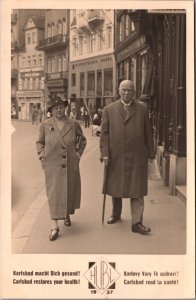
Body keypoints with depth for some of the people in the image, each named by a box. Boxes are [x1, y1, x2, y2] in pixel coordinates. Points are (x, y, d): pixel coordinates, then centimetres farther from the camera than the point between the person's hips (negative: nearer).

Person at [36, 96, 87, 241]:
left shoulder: (74, 123, 3)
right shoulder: (45, 124, 2)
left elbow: (82, 139, 17)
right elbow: (40, 142, 13)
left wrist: (79, 153, 7)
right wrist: (42, 155, 0)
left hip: (71, 164, 2)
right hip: (52, 164, -1)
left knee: (70, 190, 12)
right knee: (54, 193, -6)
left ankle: (67, 215, 39)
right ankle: (55, 226, -5)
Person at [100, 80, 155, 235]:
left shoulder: (142, 108, 5)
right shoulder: (109, 110, 5)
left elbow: (148, 132, 6)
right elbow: (105, 133, 2)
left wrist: (151, 153, 5)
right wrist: (105, 153, -7)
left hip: (137, 156, -1)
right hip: (116, 156, 1)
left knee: (137, 189, -2)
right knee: (115, 187, 15)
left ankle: (137, 223, 2)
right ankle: (116, 214, 36)